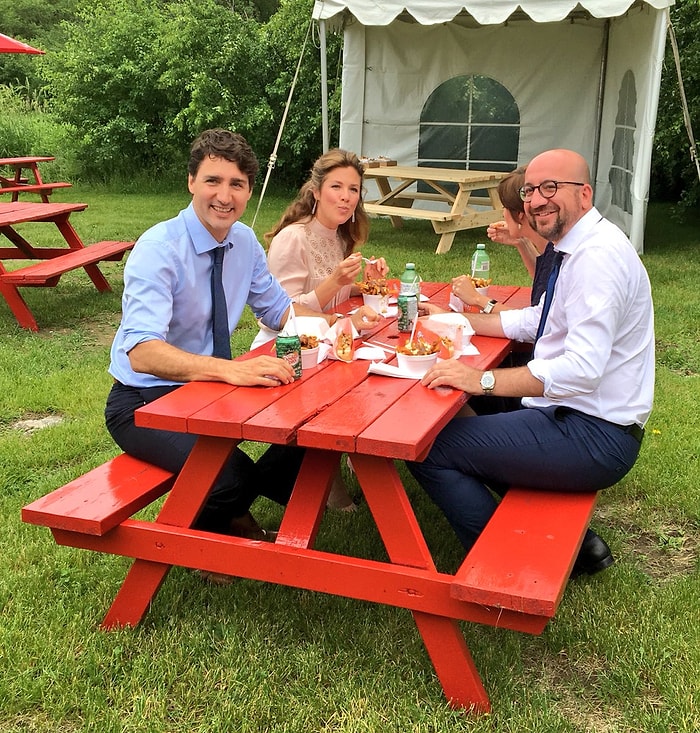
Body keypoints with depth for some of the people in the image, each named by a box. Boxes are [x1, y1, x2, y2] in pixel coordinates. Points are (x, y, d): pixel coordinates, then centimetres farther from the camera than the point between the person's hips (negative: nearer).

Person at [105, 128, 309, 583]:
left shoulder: (244, 241, -1)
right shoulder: (158, 249, -23)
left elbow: (280, 311, 10)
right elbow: (142, 353, -36)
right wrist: (231, 369, -50)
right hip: (144, 403, -7)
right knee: (231, 478, -30)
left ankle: (233, 511, 10)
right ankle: (203, 535, 7)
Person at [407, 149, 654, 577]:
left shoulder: (598, 256, -21)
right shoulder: (579, 249, 11)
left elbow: (583, 369, -31)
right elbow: (535, 322, 22)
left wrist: (482, 379, -31)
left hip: (593, 437, -11)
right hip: (575, 418, 11)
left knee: (429, 449, -12)